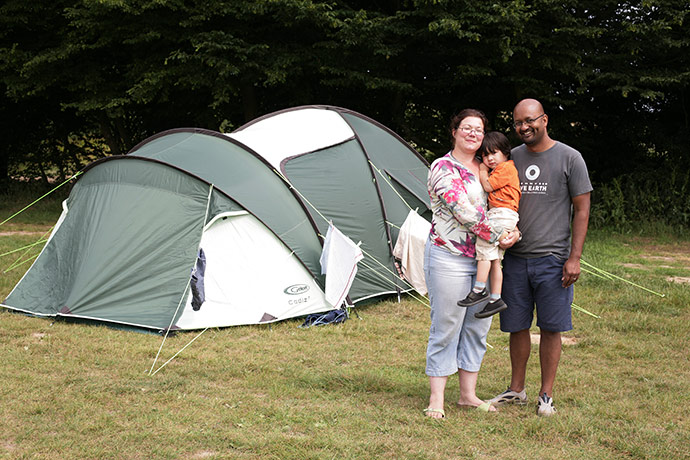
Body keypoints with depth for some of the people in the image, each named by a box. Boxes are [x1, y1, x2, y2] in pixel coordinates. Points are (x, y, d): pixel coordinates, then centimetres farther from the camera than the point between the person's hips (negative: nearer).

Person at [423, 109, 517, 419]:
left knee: (477, 327, 10)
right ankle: (436, 399, 7)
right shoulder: (443, 168, -9)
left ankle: (468, 395, 20)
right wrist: (498, 235, -17)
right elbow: (463, 211, -19)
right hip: (449, 258, -7)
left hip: (483, 260, 7)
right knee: (445, 328, -2)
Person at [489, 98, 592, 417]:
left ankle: (546, 396, 13)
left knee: (550, 328, 2)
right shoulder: (511, 158, 10)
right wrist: (503, 236, 6)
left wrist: (574, 258, -9)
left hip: (552, 258, -4)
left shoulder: (569, 158, -2)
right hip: (515, 258, 4)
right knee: (517, 326, 10)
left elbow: (582, 211, -3)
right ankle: (516, 390, 23)